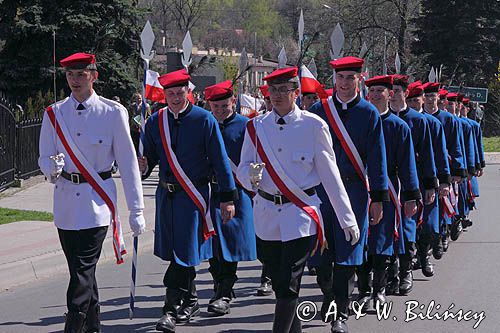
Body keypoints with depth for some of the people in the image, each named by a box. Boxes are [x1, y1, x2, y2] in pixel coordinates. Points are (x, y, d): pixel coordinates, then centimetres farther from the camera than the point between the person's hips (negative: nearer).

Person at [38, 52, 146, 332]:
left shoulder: (113, 113, -5)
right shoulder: (54, 114, 4)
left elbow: (128, 162, -2)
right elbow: (44, 159, 9)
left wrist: (136, 210, -4)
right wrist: (52, 168, -18)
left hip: (97, 201, -4)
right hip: (66, 201, 4)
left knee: (83, 270, -11)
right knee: (81, 270, 13)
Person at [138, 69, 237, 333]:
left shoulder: (204, 120, -6)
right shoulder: (155, 122, 6)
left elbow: (220, 160, -3)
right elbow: (150, 156, 13)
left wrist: (228, 198, -4)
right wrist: (143, 168, -12)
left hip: (194, 195, -5)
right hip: (166, 193, 5)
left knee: (184, 252, -9)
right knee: (175, 251, 12)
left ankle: (171, 310, -8)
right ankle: (189, 302, 28)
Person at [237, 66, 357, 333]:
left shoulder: (313, 125, -4)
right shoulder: (256, 127, 5)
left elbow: (330, 174, -2)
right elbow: (242, 168, 7)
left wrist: (347, 219, -2)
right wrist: (252, 175, -19)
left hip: (301, 214, -4)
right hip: (266, 215, 4)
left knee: (288, 285, -9)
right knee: (279, 282, 10)